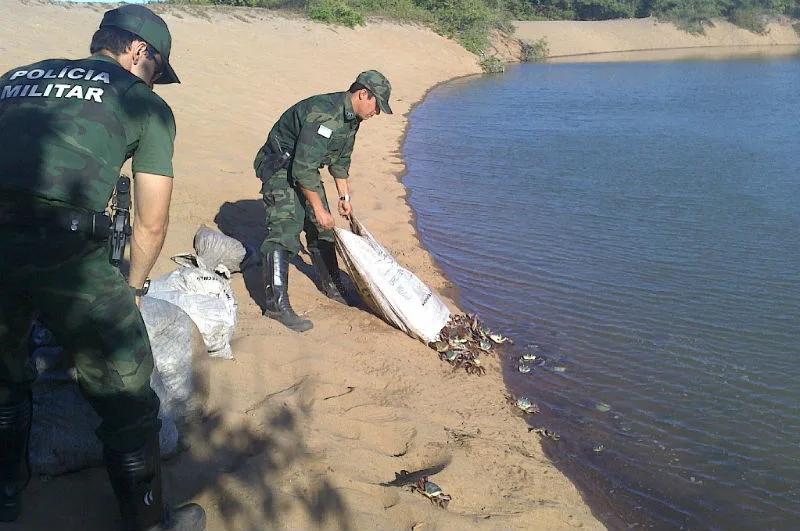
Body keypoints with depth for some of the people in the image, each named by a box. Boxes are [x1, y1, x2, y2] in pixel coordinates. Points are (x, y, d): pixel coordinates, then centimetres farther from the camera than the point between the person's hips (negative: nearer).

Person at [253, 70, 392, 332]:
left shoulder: (351, 117, 2)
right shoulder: (325, 114, -31)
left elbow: (341, 159, 17)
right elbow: (304, 167, -33)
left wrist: (344, 196, 17)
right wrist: (319, 208, -26)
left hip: (305, 168, 10)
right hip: (280, 165, -10)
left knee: (322, 228, 15)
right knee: (286, 227, -21)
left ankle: (332, 286, 32)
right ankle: (277, 303, -22)